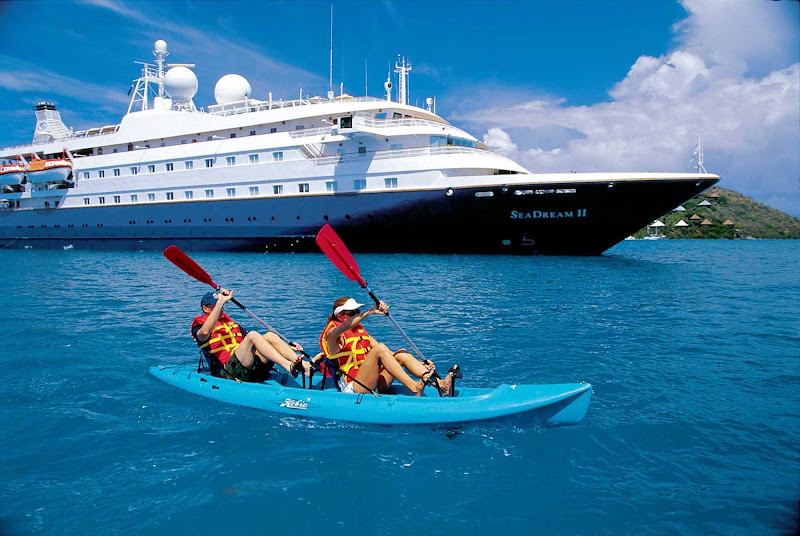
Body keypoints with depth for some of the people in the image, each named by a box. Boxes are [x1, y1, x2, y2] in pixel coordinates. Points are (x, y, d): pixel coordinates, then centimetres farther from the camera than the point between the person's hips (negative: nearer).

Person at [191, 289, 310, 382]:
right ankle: (289, 367, -43)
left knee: (269, 335, -16)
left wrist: (288, 348, 12)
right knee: (252, 335, -26)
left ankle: (302, 364, -36)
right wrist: (220, 301, -21)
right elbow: (205, 332, -20)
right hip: (229, 372, -6)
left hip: (251, 369, 6)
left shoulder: (230, 322, 29)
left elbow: (256, 342, 25)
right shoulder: (200, 325, 8)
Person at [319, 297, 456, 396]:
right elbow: (344, 327, -26)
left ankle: (439, 383, -27)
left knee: (401, 354, -11)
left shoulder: (360, 330, 21)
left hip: (375, 385, 7)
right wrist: (371, 311, -39)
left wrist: (418, 364, 4)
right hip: (354, 387, -7)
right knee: (380, 348, -26)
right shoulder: (332, 333, 0)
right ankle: (414, 387, -41)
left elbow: (386, 354, 15)